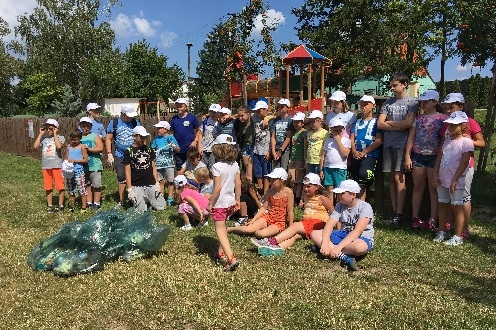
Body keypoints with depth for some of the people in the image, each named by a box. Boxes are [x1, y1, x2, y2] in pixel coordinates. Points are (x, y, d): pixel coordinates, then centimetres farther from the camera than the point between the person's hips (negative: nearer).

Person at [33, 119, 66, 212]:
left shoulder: (60, 138, -2)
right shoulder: (44, 138, 8)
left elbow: (59, 146, -21)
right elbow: (35, 146, -5)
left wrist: (55, 134, -13)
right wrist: (40, 134, -1)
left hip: (57, 166, -4)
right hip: (46, 166, 4)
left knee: (60, 186, -1)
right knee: (48, 187, 11)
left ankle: (61, 205, 11)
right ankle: (50, 205, 21)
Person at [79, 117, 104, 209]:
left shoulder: (95, 136, 0)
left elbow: (100, 148, -11)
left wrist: (89, 149, -18)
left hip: (94, 166, -4)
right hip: (83, 166, 4)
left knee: (96, 185, -1)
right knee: (87, 185, 11)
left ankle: (96, 203, 8)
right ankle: (89, 203, 20)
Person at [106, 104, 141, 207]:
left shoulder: (135, 123, 3)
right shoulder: (114, 123, 1)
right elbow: (108, 139, 3)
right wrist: (109, 154, -4)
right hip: (119, 156, 0)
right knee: (121, 178, 6)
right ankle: (121, 200, 16)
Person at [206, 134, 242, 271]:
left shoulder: (217, 166, -19)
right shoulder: (235, 165, 0)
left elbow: (217, 188, -22)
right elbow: (238, 184, 4)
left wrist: (210, 203, -12)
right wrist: (237, 200, 14)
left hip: (220, 203, -7)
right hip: (230, 202, 7)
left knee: (220, 230, -2)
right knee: (222, 226, 25)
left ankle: (231, 259, -13)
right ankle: (221, 252, 38)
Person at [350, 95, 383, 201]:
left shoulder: (376, 121, 3)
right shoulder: (358, 122, 18)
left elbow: (379, 140, -8)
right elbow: (352, 139, 13)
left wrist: (364, 152, -13)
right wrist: (354, 151, -7)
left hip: (370, 155, -5)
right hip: (356, 156, 5)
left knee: (363, 174, -30)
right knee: (358, 184, 5)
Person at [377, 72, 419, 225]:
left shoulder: (412, 102, 1)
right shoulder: (388, 102, 13)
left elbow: (408, 123, -13)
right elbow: (379, 124, 4)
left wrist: (389, 122, -3)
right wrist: (399, 126, -7)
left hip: (402, 144, -5)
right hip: (388, 144, 5)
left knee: (399, 178, -7)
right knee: (392, 178, 6)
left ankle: (399, 213, -3)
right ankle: (394, 210, 11)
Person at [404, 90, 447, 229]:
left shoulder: (443, 118, 0)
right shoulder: (418, 118, 9)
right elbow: (411, 138, 7)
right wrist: (407, 157, 1)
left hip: (434, 157, -3)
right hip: (418, 156, 3)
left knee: (434, 188, 2)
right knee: (417, 187, 9)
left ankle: (433, 220, 8)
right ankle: (415, 217, 16)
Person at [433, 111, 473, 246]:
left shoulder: (466, 142, -11)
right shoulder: (447, 140, 11)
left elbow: (464, 163, -15)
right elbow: (439, 157, 13)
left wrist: (454, 180, -17)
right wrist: (436, 174, 4)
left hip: (456, 182, -7)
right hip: (442, 180, 7)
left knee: (456, 207, 0)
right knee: (442, 205, 13)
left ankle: (458, 237, 8)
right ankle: (441, 232, 25)